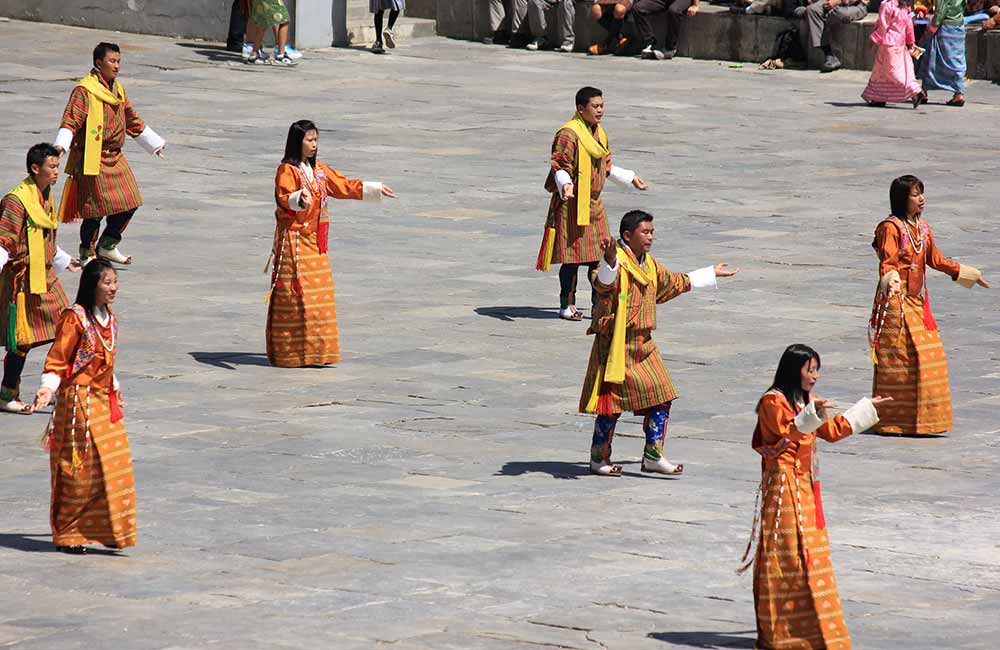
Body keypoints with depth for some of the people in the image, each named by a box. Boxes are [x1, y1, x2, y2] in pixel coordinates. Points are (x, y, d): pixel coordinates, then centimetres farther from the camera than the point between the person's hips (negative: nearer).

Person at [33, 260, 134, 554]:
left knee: (115, 464, 5)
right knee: (79, 469, -3)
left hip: (104, 400, 8)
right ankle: (66, 536, 7)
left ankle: (106, 530, 15)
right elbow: (57, 360, -13)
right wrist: (48, 388, -26)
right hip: (79, 400, -8)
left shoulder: (109, 319, 10)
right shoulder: (75, 318, -13)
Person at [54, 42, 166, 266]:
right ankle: (87, 254, 8)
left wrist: (155, 144, 35)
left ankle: (107, 246, 18)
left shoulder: (118, 89, 16)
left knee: (130, 203, 4)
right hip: (92, 159, -8)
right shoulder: (84, 90, -10)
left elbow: (133, 122, 28)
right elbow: (71, 120, -18)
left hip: (115, 157, 8)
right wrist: (61, 145, -34)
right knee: (96, 208, -7)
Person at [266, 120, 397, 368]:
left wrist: (375, 189, 24)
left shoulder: (319, 171, 13)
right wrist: (299, 199, -48)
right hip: (293, 239, -8)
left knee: (319, 294, 7)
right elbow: (284, 198, -26)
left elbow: (344, 186, 23)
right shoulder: (287, 170, -11)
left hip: (315, 241, 8)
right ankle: (289, 353, -4)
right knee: (293, 296, -7)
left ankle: (316, 350, 13)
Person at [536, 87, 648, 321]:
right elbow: (559, 167, -18)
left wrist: (631, 178, 29)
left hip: (594, 204, 8)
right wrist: (565, 184, -37)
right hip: (572, 203, -8)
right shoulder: (568, 134, -15)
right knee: (573, 257, -3)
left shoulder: (599, 133, 13)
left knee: (599, 256, 7)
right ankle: (567, 305, 8)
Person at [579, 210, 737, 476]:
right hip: (616, 344, -8)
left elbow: (674, 283, 32)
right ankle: (599, 458, 11)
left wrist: (712, 273, 42)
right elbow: (604, 282, -38)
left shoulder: (649, 265, 14)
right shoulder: (618, 261, -15)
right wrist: (609, 260, -60)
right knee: (611, 402, -2)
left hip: (643, 344, 8)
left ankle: (653, 455, 12)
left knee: (661, 398, 4)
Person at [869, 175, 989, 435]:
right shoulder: (891, 227, -12)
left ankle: (923, 416, 14)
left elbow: (936, 260, 23)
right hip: (896, 300, -8)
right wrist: (890, 281, -43)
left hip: (918, 301, 8)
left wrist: (969, 274, 28)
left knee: (929, 356, 6)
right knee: (897, 359, -7)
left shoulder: (922, 227, 13)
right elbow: (887, 263, -21)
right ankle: (891, 420, -1)